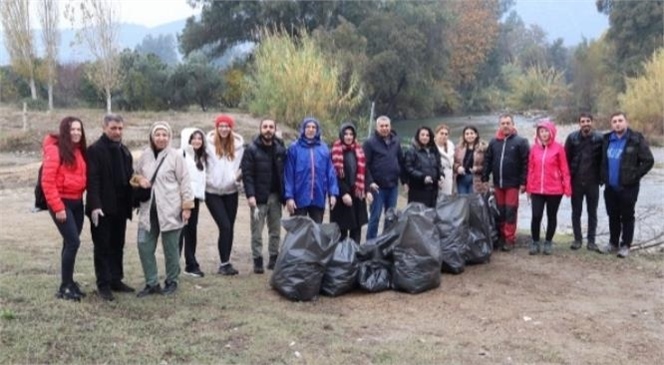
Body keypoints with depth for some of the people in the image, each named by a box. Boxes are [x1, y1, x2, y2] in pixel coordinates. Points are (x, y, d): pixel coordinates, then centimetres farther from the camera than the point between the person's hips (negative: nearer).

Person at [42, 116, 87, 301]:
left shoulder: (79, 151, 12)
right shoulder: (55, 150, -12)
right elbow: (47, 181, -16)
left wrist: (81, 197, 5)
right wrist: (58, 207, -18)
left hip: (77, 202, 8)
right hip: (62, 202, -7)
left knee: (70, 243, 12)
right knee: (73, 242, -11)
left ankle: (68, 282, 21)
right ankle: (65, 287, -2)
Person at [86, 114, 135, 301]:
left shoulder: (124, 151, 14)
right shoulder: (95, 150, -8)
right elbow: (92, 180, -15)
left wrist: (130, 203, 11)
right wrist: (95, 205, -23)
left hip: (120, 207, 7)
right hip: (102, 208, -6)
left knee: (118, 246, 12)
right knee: (103, 247, 0)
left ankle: (116, 280, 21)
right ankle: (103, 284, 5)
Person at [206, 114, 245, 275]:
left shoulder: (238, 144, 1)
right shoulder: (209, 143, -8)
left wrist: (239, 174, -7)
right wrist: (203, 180, -12)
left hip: (231, 191, 4)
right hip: (213, 192, -4)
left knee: (230, 228, 7)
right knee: (225, 226, -11)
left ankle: (226, 263, 17)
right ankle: (224, 263, -2)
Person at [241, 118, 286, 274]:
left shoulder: (281, 149, 6)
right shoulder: (252, 149, -5)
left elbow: (286, 172, 8)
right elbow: (247, 174, -10)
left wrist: (285, 194, 1)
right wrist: (250, 195, -18)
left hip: (275, 196, 4)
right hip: (259, 196, -4)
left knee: (275, 230, 11)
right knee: (257, 231, 0)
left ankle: (274, 258, 21)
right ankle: (257, 260, 7)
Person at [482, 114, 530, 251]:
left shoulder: (520, 141, -4)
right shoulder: (494, 142, 9)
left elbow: (525, 163, -7)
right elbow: (487, 161, 11)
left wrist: (523, 182, -12)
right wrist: (484, 179, 4)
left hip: (513, 183, -4)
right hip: (497, 183, 4)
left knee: (510, 212, -3)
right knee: (500, 212, 10)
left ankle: (509, 239, 3)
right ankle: (501, 237, 19)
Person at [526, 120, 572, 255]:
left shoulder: (558, 148, -5)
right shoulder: (534, 148, 4)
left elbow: (564, 169, -3)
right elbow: (531, 169, 7)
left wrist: (567, 188, -6)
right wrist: (529, 187, 7)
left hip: (554, 189, -2)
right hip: (537, 189, 2)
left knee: (551, 216, 9)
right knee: (536, 216, -2)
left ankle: (548, 242, 22)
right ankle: (535, 242, 14)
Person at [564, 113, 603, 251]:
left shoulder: (599, 138, -5)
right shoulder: (572, 137, -4)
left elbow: (603, 159, 1)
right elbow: (566, 158, -2)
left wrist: (600, 176, -3)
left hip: (593, 182, 0)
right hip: (576, 181, 1)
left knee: (592, 212, 8)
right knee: (576, 212, 8)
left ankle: (591, 240, 17)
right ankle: (577, 239, 19)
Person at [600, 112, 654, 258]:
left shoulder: (636, 139, -9)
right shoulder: (606, 139, 7)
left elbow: (648, 161, -10)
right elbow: (603, 160, 21)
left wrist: (634, 176, -12)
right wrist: (603, 177, 9)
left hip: (628, 187, -5)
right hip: (610, 187, 5)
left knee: (627, 217, 4)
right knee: (613, 216, 14)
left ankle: (625, 245, 12)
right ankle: (613, 243, 26)